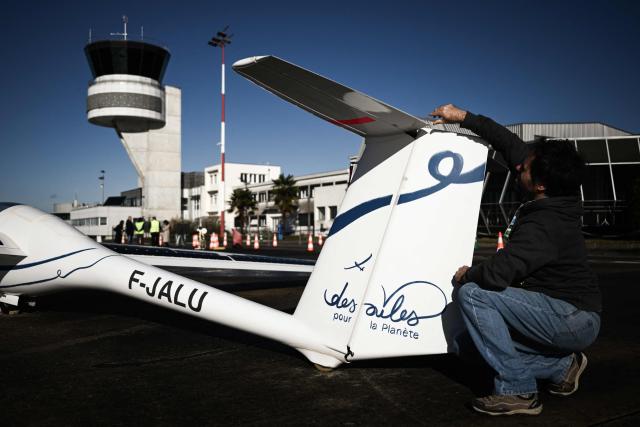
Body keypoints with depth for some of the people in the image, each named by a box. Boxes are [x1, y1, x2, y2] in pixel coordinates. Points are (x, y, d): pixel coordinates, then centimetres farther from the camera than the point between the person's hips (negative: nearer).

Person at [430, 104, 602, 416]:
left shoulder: (541, 225, -26)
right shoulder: (558, 200, 1)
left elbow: (496, 273, -34)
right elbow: (511, 144, 6)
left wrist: (466, 275, -11)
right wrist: (464, 117, 8)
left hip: (572, 318, -9)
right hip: (578, 319, 9)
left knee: (471, 293, -21)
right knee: (478, 339, 14)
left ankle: (517, 391, -15)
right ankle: (562, 366, 15)